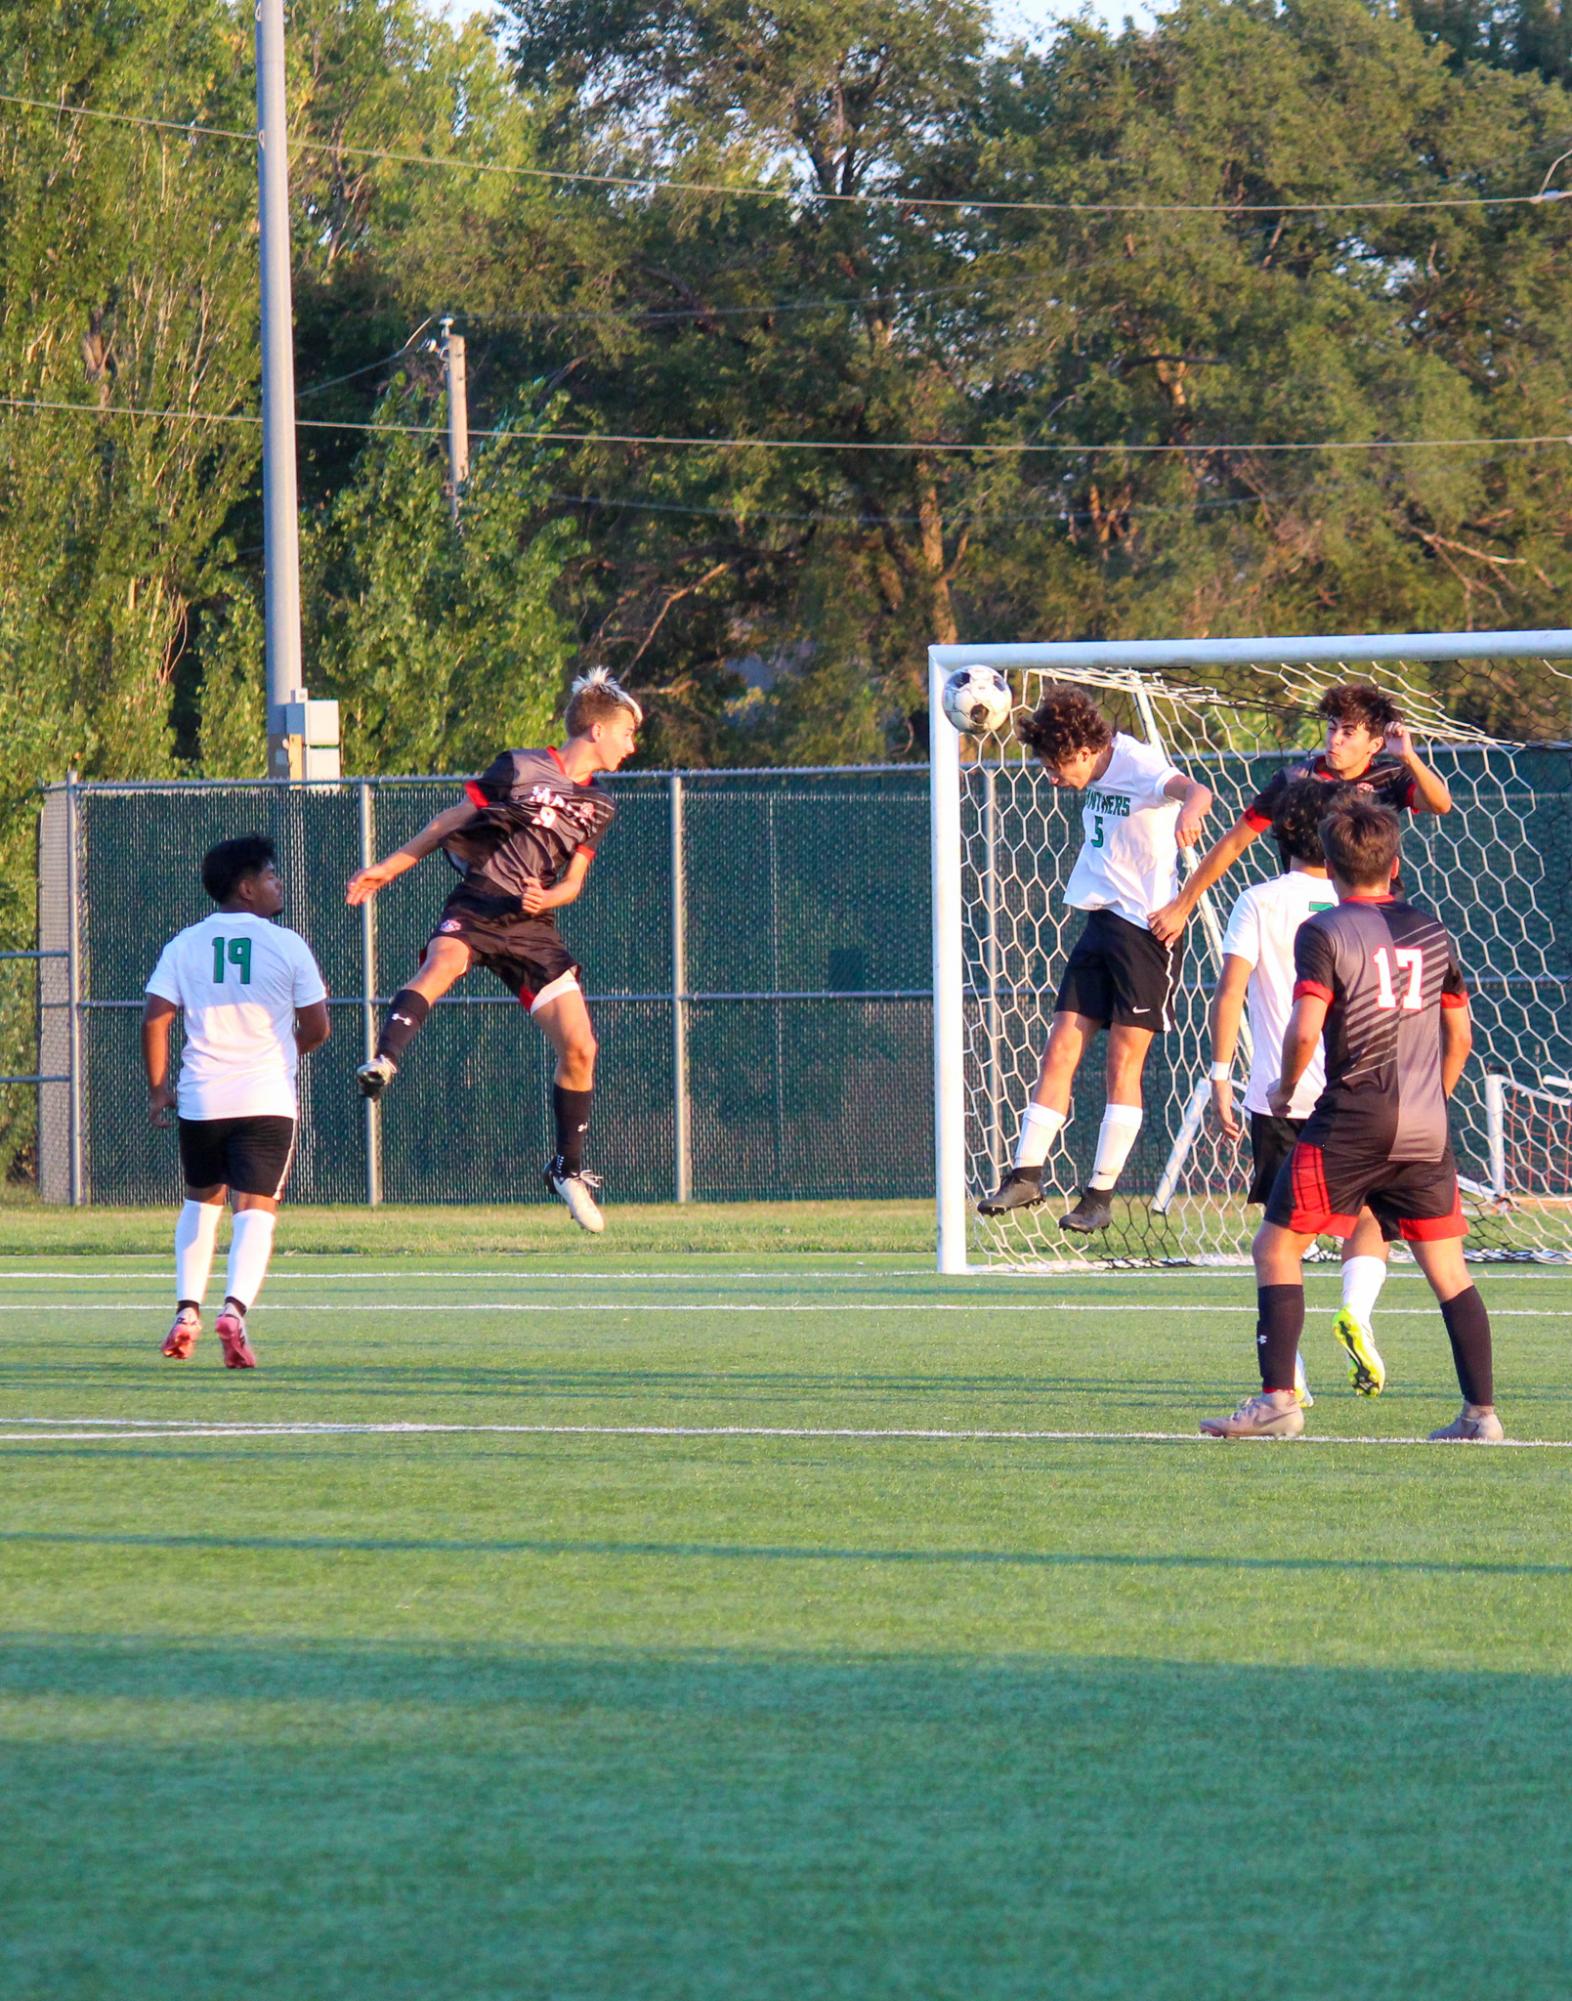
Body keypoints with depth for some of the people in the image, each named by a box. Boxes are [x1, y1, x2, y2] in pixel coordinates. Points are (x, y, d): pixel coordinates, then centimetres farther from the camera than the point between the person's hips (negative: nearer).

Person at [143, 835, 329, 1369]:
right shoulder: (287, 946, -2)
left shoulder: (184, 945, 4)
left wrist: (157, 1088, 9)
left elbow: (154, 1018, -1)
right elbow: (316, 1028, 2)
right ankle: (234, 1309, -26)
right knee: (256, 1209, -5)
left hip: (200, 1099, 3)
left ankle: (187, 1310, 10)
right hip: (268, 1100, -3)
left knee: (202, 1201, 21)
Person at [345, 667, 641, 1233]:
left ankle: (568, 1168, 16)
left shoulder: (597, 807, 17)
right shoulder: (520, 768, 2)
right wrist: (389, 867, 7)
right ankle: (383, 1063, -57)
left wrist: (548, 898, -7)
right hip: (477, 905, -5)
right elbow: (450, 822, 9)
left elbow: (573, 880, 17)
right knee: (443, 963, -39)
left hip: (533, 925, 5)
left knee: (578, 1047, -1)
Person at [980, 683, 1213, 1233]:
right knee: (1060, 1049, 3)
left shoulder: (1139, 765, -15)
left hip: (1146, 929, -8)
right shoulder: (1096, 778, 10)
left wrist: (1189, 808, -60)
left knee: (1124, 1062, -3)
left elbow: (1192, 789, -37)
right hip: (1099, 921, 8)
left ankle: (1101, 1195, 2)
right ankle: (1026, 1175, 6)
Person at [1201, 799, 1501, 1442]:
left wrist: (1284, 1090, 2)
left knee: (1276, 1248, 4)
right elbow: (1460, 1035, 16)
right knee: (1448, 1269, 10)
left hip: (1351, 1123, -5)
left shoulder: (1324, 932, -6)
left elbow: (1305, 1030, -16)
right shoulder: (1432, 932, 10)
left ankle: (1277, 1400, -5)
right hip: (1425, 1131, 5)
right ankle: (1481, 1412, 5)